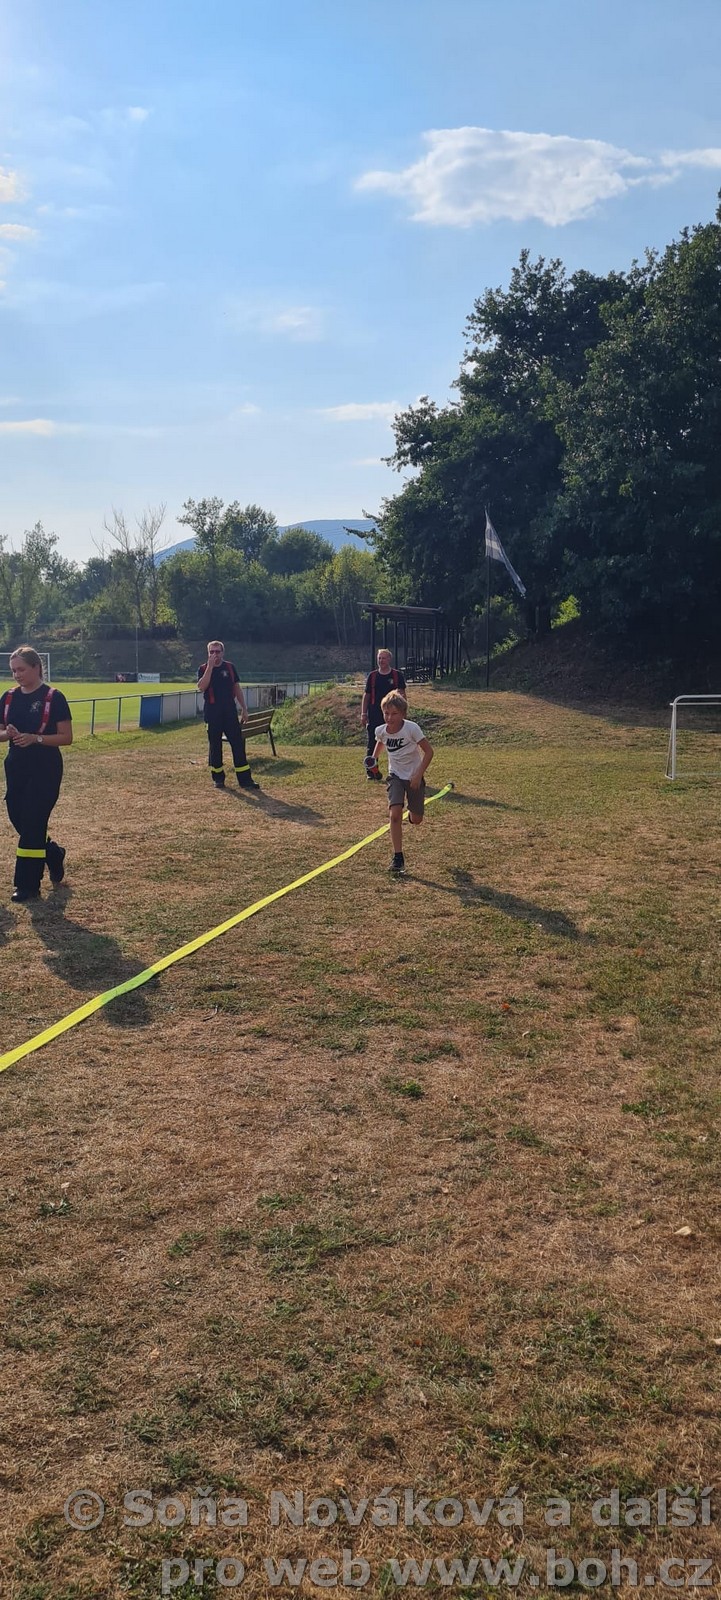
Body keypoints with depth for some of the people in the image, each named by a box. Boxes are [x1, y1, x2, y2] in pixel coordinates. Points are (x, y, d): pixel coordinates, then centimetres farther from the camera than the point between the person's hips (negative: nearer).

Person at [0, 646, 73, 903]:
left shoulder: (54, 698, -9)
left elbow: (66, 737, -10)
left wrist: (35, 738, -22)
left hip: (45, 770, -6)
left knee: (32, 823, -6)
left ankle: (27, 886, 3)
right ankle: (53, 854, 36)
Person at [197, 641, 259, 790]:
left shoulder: (230, 667, 8)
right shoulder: (204, 669, 0)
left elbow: (237, 688, 13)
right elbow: (202, 686, -19)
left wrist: (244, 708, 9)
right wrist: (210, 666, -20)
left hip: (230, 712, 2)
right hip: (212, 714, -2)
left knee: (238, 744, -2)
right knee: (215, 746, 5)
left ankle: (245, 779, -1)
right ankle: (218, 778, 17)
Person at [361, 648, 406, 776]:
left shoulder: (397, 675, 2)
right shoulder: (372, 676, 7)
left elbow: (402, 695, 1)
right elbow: (366, 696, 10)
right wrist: (363, 714, 4)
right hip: (374, 715, 1)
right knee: (372, 744, 1)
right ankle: (370, 771, 9)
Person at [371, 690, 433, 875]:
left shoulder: (412, 728, -23)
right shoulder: (381, 731, -10)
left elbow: (429, 751, -16)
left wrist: (418, 774, -21)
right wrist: (373, 758, -1)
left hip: (414, 777, -2)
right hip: (395, 776, 2)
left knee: (416, 819, 6)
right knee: (395, 814, -18)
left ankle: (412, 814, 47)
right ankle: (398, 858, -11)